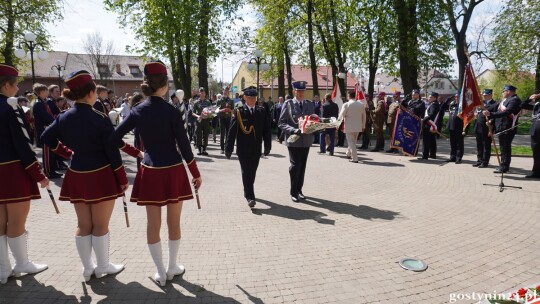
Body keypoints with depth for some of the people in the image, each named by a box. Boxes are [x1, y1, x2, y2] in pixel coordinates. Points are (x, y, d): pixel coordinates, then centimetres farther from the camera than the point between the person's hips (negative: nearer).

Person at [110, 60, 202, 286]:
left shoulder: (137, 111, -1)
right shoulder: (171, 111, -11)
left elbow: (114, 138, 1)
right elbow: (183, 145, -10)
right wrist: (196, 173, 0)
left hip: (150, 172, 3)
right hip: (173, 171, -3)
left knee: (153, 223, 11)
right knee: (174, 222, 12)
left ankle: (161, 273, 20)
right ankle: (172, 268, 26)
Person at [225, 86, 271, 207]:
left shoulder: (262, 111, 4)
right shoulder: (238, 112, -5)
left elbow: (267, 130, 6)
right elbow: (232, 131, -7)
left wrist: (267, 146, 3)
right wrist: (228, 148, -10)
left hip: (256, 149, 3)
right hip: (243, 149, -3)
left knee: (252, 172, 13)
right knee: (246, 172, -3)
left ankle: (248, 192, 32)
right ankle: (250, 196, 0)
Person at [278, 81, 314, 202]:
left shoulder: (310, 104, 10)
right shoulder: (288, 104, -2)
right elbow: (281, 123, -6)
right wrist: (294, 130, -20)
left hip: (306, 140, 4)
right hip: (293, 140, -4)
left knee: (302, 166, 10)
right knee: (296, 165, -9)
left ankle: (299, 190, 24)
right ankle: (293, 192, 6)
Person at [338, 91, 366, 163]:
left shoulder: (346, 105, -13)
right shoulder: (361, 104, 2)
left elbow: (341, 116, -10)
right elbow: (364, 116, 8)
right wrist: (363, 126, 17)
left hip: (349, 126, -5)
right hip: (358, 126, 5)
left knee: (351, 142, 1)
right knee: (353, 141, 21)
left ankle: (354, 158, -3)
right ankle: (349, 154, 36)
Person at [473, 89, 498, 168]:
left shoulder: (495, 104, -8)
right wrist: (476, 114, 2)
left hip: (486, 129, -7)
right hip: (478, 128, 7)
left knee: (486, 146, 3)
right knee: (479, 146, 14)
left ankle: (485, 162, 9)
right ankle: (479, 160, 23)